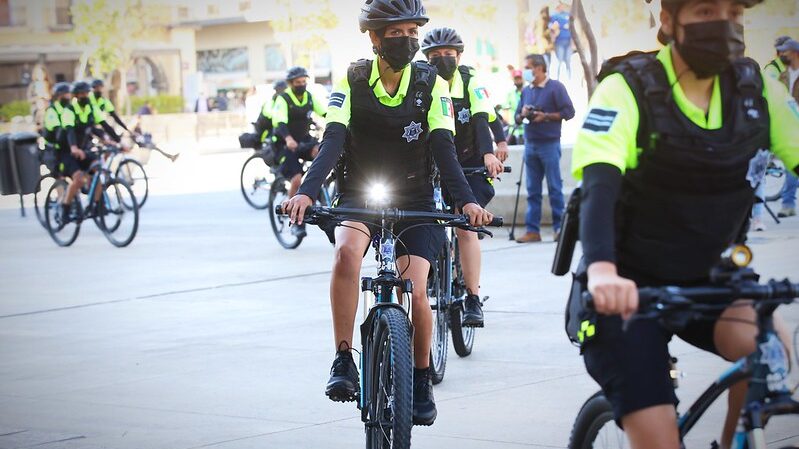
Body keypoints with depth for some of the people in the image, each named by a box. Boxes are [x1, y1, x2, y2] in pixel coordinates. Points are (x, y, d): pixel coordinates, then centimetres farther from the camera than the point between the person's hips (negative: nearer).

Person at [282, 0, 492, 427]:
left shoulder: (430, 83, -6)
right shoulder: (353, 80, -8)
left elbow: (442, 146, -14)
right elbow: (333, 140, -18)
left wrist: (466, 200, -30)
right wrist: (306, 192, -35)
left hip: (414, 201, 1)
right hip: (358, 196, -1)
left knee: (416, 293, -14)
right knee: (346, 251, -33)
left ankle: (421, 380, 11)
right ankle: (344, 361, -25)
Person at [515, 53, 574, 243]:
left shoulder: (556, 87, -2)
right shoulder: (526, 91, 17)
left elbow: (568, 112, -7)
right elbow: (517, 118, 20)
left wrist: (546, 116, -14)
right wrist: (522, 115, -2)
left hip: (549, 144, -6)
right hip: (530, 144, 6)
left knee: (554, 188, -4)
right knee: (532, 190, 5)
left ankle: (559, 227, -1)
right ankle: (532, 230, 7)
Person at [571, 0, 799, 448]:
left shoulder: (755, 88, -5)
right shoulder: (628, 90, -18)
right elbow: (599, 184, -31)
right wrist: (602, 270, -51)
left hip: (704, 279, 3)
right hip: (632, 285, -3)